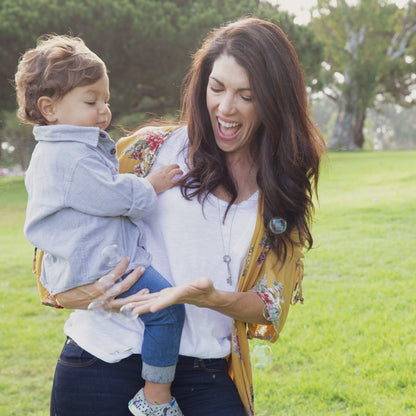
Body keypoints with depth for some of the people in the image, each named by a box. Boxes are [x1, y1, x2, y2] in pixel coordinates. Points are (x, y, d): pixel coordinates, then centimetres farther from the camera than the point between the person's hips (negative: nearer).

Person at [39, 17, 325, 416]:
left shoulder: (284, 185, 6)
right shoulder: (154, 148, 0)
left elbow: (271, 304, 1)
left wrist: (207, 297, -19)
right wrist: (66, 287, -14)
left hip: (206, 370, 1)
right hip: (108, 356, -1)